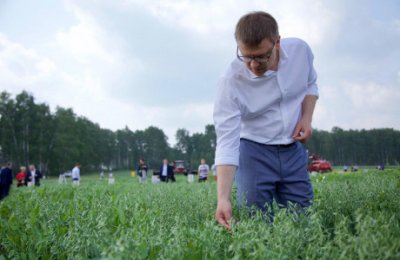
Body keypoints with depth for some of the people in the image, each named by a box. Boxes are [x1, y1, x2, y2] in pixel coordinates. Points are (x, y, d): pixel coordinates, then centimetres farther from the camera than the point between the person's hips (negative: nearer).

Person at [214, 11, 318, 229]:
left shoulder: (300, 50, -12)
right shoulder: (231, 82, -23)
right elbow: (226, 143, -25)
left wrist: (307, 117, -8)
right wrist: (223, 198, -34)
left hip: (293, 150, 3)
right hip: (254, 151, -3)